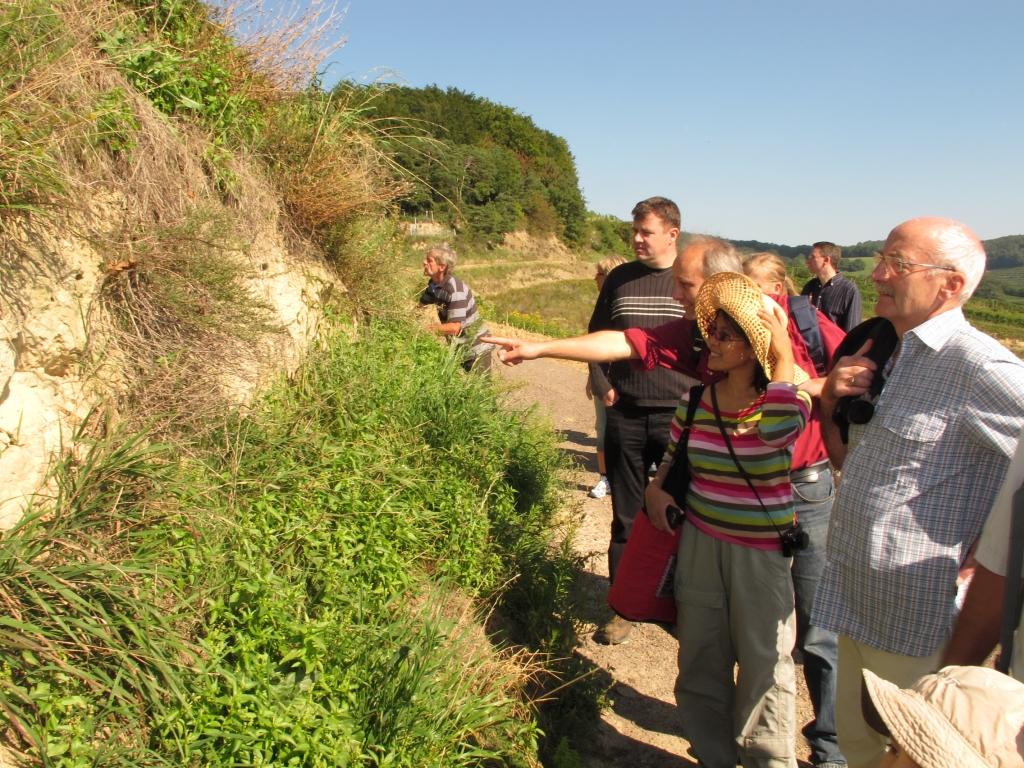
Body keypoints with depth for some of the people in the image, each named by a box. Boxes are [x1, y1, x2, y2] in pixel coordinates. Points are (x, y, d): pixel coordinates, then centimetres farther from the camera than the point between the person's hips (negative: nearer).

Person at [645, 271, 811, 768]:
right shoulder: (695, 400, -2)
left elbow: (777, 429, -38)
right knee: (701, 658, 17)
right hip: (700, 543, 4)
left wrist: (783, 350, -26)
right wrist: (655, 488, -8)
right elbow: (672, 459, 13)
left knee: (764, 666, 10)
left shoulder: (785, 401, -13)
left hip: (762, 553, -4)